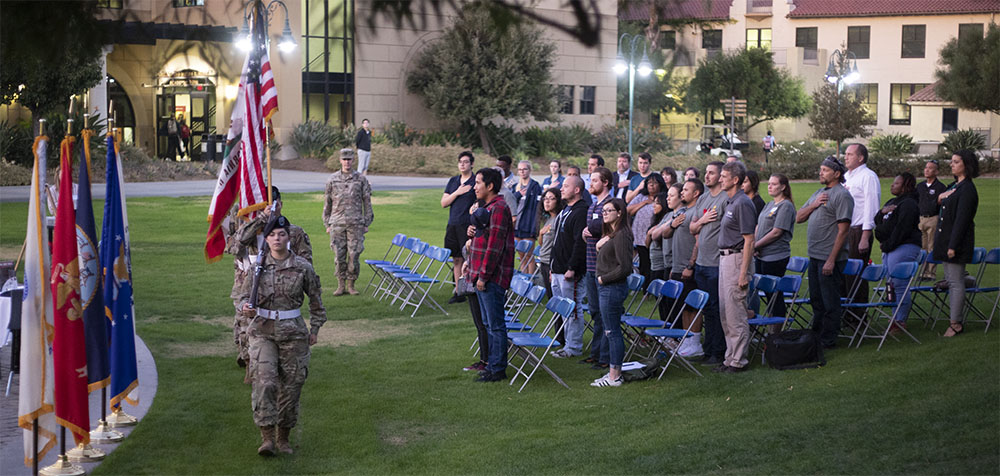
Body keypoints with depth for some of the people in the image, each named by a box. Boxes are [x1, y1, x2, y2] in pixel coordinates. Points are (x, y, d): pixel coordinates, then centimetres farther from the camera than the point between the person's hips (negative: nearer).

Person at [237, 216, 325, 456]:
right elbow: (245, 295, 6)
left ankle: (283, 437, 21)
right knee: (264, 383, -15)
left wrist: (315, 328, 12)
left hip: (293, 332, 0)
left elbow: (315, 299, 10)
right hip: (262, 331, 0)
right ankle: (267, 438, -14)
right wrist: (246, 308, -16)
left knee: (291, 386, 5)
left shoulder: (302, 267, -2)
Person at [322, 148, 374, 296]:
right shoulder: (332, 179, 6)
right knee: (339, 256, 1)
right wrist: (327, 224, 8)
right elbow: (327, 203, 11)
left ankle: (351, 285, 8)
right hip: (337, 224, 1)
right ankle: (341, 285, 9)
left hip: (356, 224, -1)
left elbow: (367, 203, 7)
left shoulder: (361, 179, 4)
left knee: (354, 255, -2)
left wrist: (367, 224, 3)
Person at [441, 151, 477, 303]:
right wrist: (457, 192, -6)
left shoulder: (476, 181, -3)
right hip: (453, 225, 5)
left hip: (468, 226, -5)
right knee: (457, 260, 8)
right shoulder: (453, 181, 14)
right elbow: (444, 203, 9)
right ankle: (458, 292, 14)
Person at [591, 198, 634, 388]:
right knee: (611, 331, 13)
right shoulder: (609, 234, 14)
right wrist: (599, 245, 6)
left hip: (613, 288, -10)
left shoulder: (621, 236, -17)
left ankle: (615, 376, 0)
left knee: (612, 331, -5)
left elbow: (624, 268, -21)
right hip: (606, 287, 10)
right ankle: (614, 372, 19)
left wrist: (604, 278, -13)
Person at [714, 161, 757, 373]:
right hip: (725, 258, 10)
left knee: (736, 313, -6)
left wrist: (744, 273, -22)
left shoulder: (743, 204, -15)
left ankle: (738, 361, -1)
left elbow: (749, 240, -19)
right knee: (725, 313, 13)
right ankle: (731, 358, 20)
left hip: (736, 258, -10)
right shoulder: (731, 202, 15)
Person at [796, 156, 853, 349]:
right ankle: (816, 335, 27)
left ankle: (828, 340, 5)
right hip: (814, 256, 9)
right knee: (816, 299, 17)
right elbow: (799, 218, 15)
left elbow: (842, 230, -17)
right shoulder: (819, 193, 16)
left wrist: (831, 260, -21)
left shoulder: (842, 195, -12)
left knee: (830, 302, -1)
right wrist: (813, 205, -5)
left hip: (830, 258, -9)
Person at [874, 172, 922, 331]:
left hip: (903, 248, -10)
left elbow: (901, 229, -18)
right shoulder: (892, 202, 20)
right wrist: (882, 211, -2)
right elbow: (877, 221, 20)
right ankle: (895, 318, 16)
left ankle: (901, 321, -6)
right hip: (889, 249, 10)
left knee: (899, 285, -9)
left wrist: (887, 245, -14)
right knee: (892, 285, 11)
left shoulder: (908, 204, -11)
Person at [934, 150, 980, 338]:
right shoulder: (954, 186, 14)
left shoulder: (967, 189, -15)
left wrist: (953, 246, -22)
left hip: (957, 241, -10)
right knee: (951, 281, 12)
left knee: (956, 282, -6)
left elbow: (962, 219, -20)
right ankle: (956, 319, 17)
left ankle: (956, 322, -3)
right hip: (946, 240, 10)